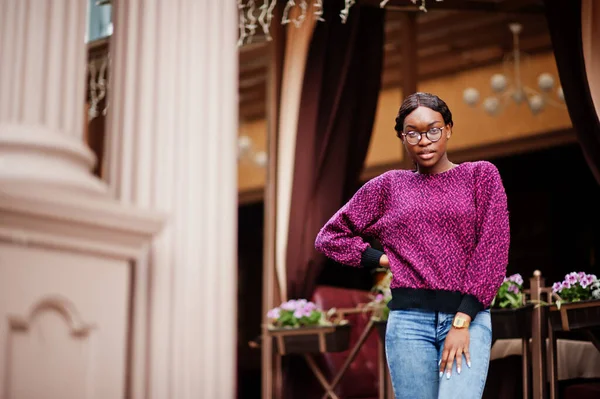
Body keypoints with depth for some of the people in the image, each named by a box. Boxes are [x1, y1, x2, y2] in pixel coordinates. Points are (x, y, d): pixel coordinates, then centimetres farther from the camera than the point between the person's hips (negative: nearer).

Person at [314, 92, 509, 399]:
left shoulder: (480, 175, 9)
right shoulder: (389, 185, 12)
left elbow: (492, 250, 0)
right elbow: (330, 236, 18)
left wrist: (462, 321, -9)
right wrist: (385, 259, 4)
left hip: (469, 317, -2)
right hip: (409, 319, 2)